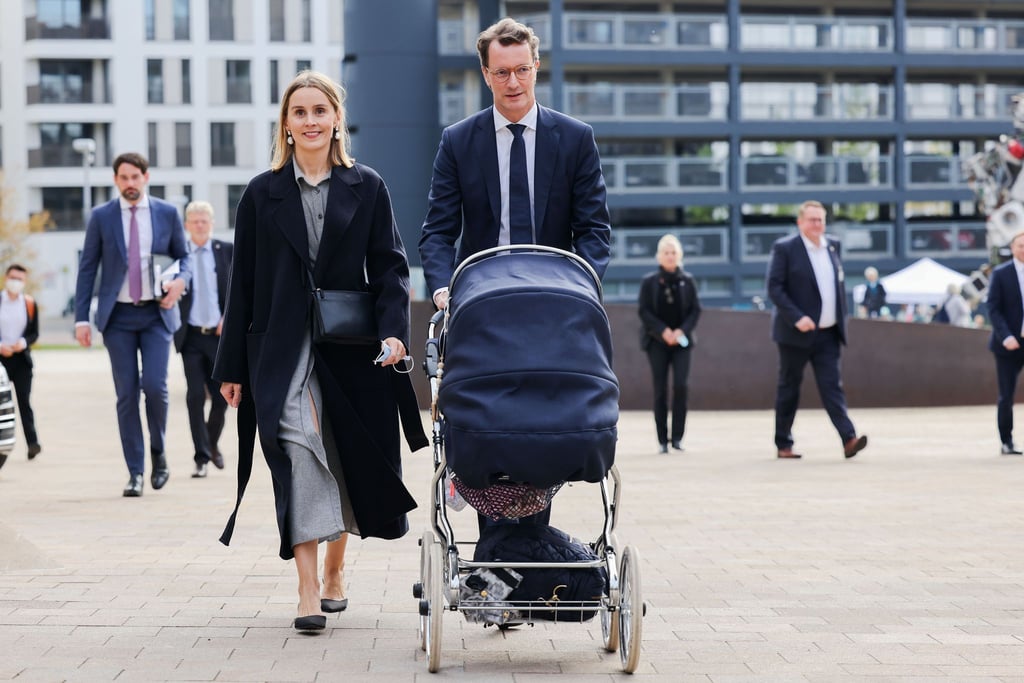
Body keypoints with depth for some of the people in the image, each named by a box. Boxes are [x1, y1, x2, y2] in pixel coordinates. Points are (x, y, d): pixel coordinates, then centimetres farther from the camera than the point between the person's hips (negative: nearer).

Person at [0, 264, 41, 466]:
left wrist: (23, 343, -14)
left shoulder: (30, 304, 4)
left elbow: (34, 333, 6)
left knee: (24, 401, -2)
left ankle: (32, 442, -2)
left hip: (21, 357, 1)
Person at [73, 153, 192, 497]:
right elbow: (87, 268, 4)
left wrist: (181, 280, -9)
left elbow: (183, 256, 15)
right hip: (118, 316, 0)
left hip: (157, 314, 0)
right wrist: (81, 318, -2)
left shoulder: (167, 213, 4)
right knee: (127, 394, -1)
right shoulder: (101, 217, 2)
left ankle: (158, 453, 13)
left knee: (155, 386, -13)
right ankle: (135, 472, 5)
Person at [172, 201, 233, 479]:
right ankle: (202, 457, -1)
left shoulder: (227, 251, 5)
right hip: (191, 337, -1)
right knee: (195, 396, -8)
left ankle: (212, 445, 31)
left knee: (221, 396, 5)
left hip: (221, 334, 1)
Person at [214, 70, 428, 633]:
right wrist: (232, 365, 2)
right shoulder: (262, 194, 6)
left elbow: (389, 267, 3)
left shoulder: (366, 188, 6)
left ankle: (334, 570, 31)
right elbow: (242, 283, 5)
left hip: (350, 350, 1)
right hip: (281, 350, -1)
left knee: (347, 459, 9)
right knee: (299, 451, -15)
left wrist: (393, 330, -14)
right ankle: (308, 589, -17)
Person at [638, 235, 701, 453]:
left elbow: (696, 310, 4)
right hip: (657, 341, -1)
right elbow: (644, 311, -2)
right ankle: (663, 440, 4)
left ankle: (677, 436, -4)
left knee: (681, 385, -12)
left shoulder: (687, 281, 5)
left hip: (681, 341, 1)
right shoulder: (649, 282, 2)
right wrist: (663, 331, -14)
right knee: (660, 389, -1)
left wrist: (682, 331, -11)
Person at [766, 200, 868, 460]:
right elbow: (774, 288, -12)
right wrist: (797, 318, -21)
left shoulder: (832, 246, 11)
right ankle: (783, 444, 13)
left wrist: (841, 318, 13)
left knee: (832, 386, -5)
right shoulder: (784, 248, -6)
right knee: (789, 388, 5)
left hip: (827, 333, 4)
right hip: (796, 332, -4)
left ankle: (848, 439, -16)